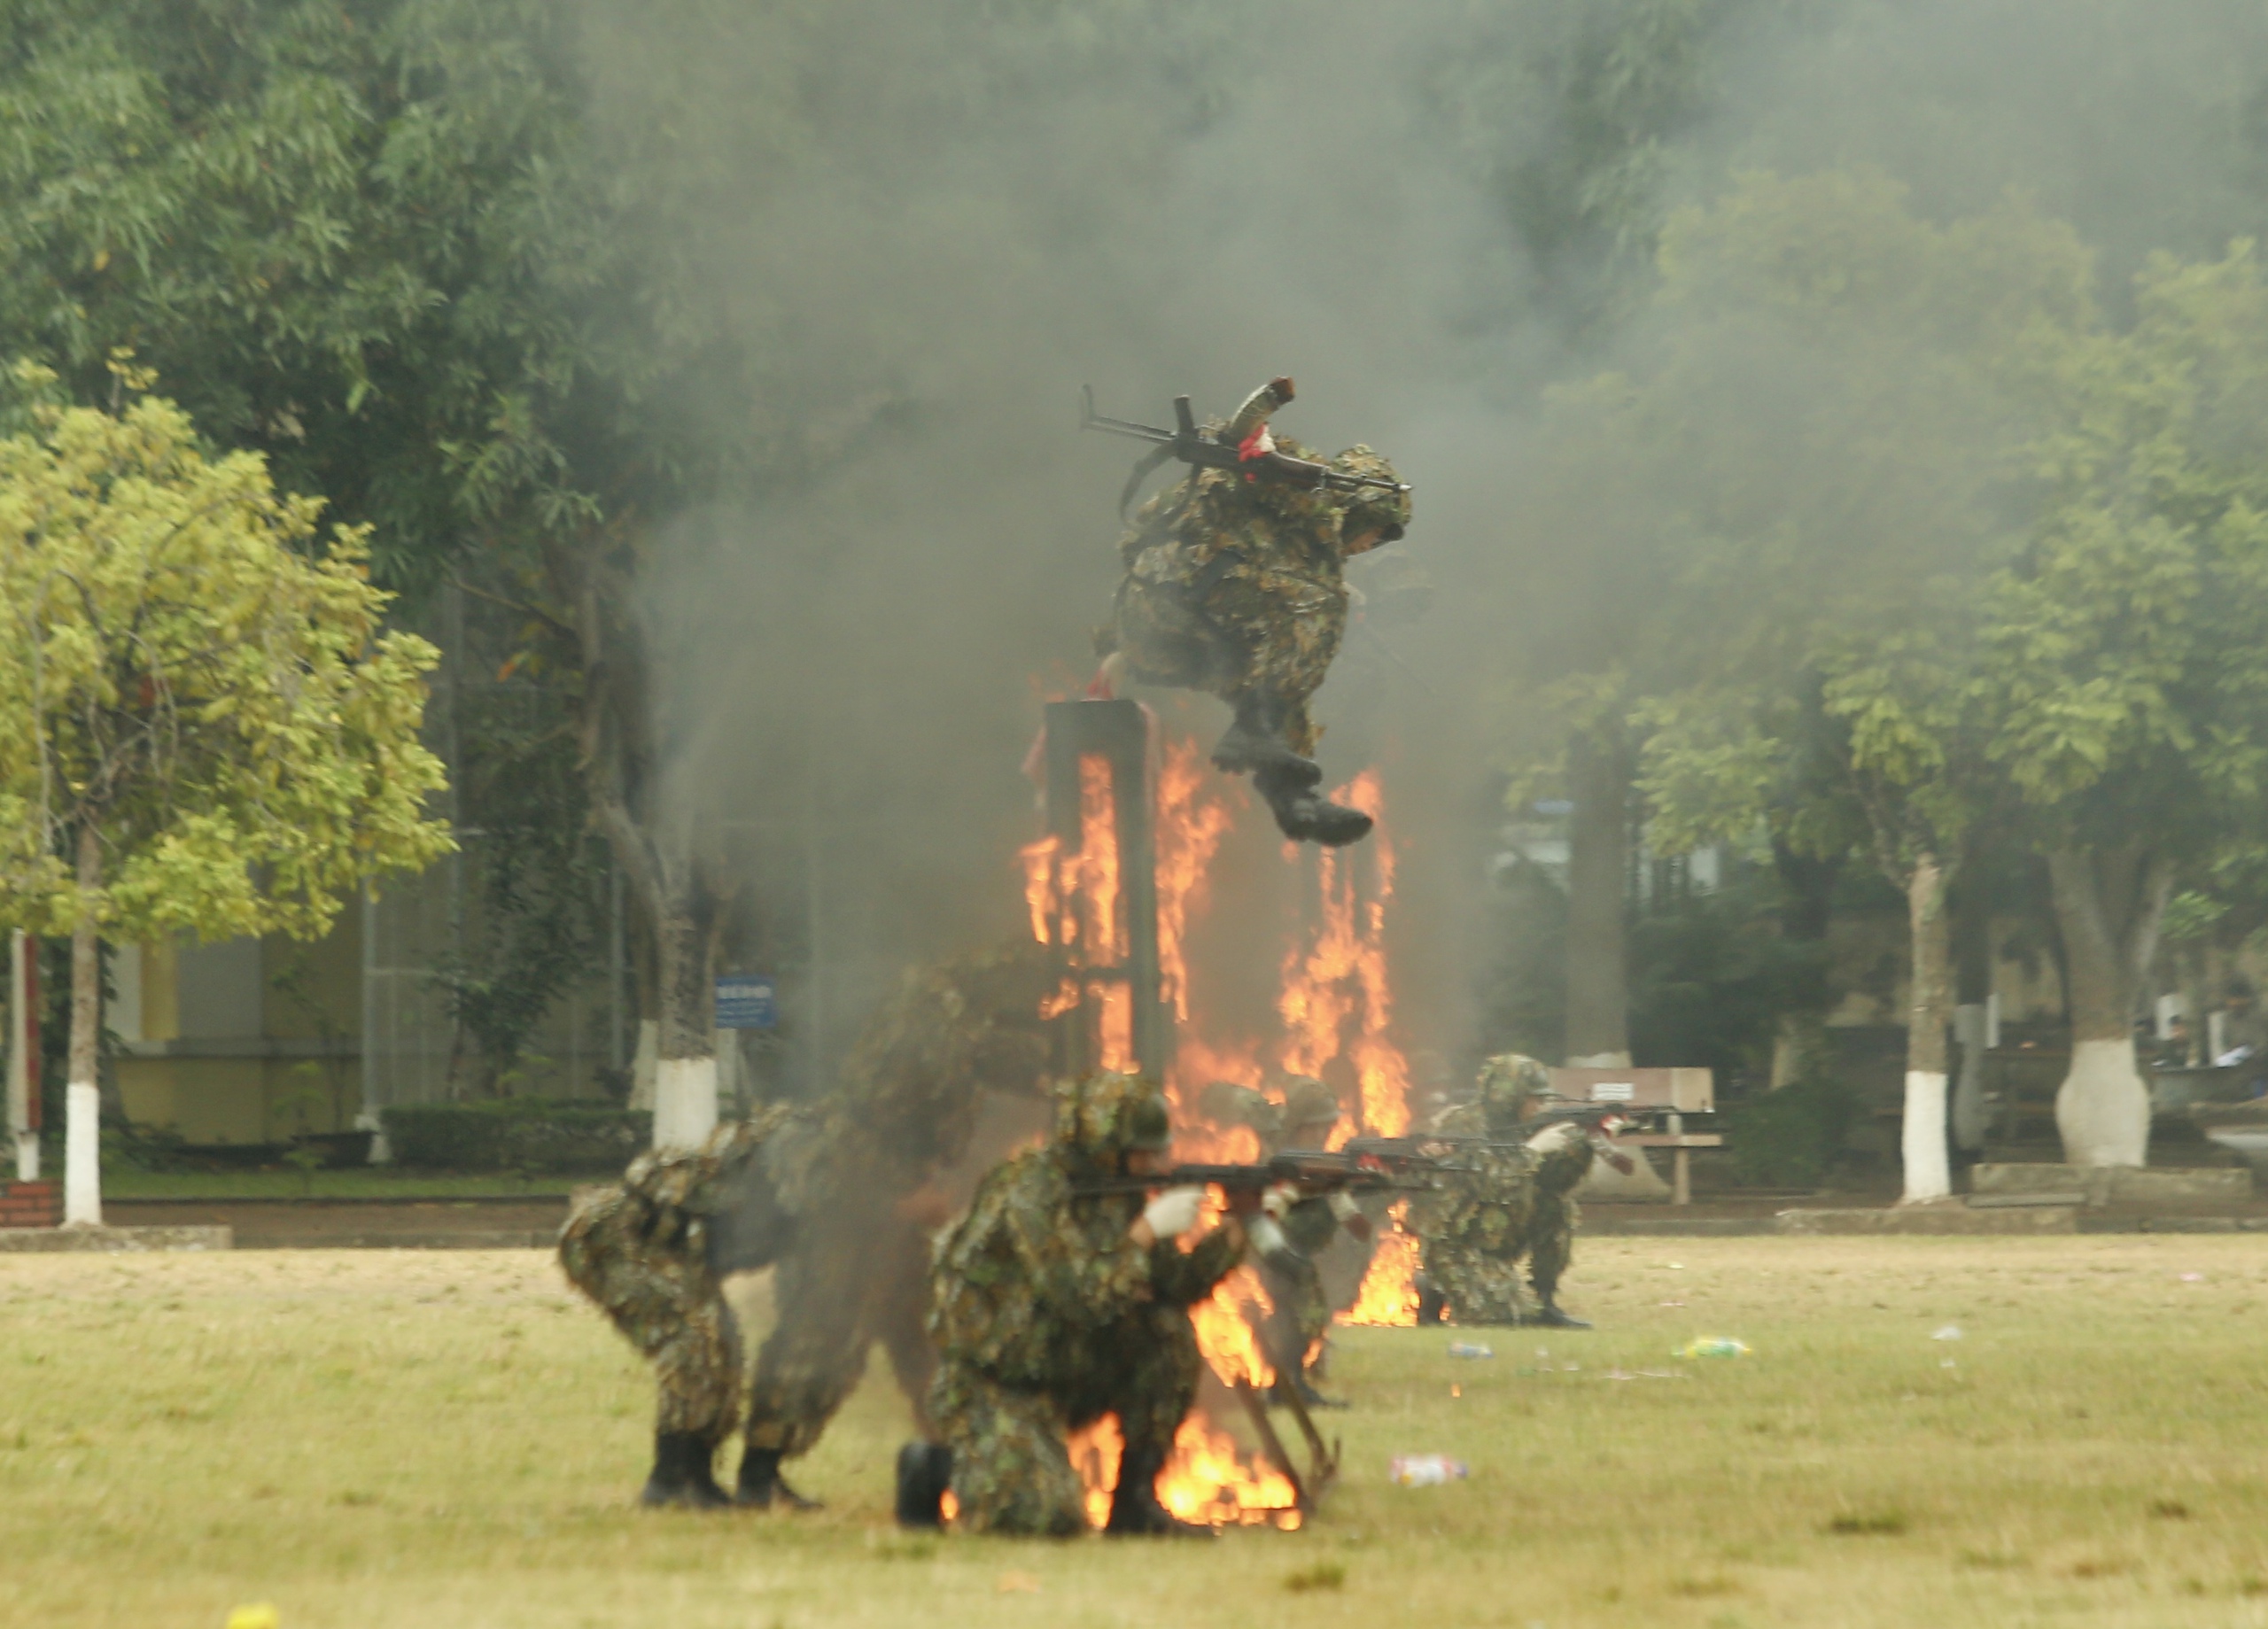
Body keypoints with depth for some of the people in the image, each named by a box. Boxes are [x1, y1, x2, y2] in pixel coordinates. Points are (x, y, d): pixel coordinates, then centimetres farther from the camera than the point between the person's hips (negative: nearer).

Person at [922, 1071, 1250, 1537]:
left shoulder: (1121, 1191, 2)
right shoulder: (1032, 1195, -22)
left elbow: (1174, 1285, 2)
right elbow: (1085, 1299, -30)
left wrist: (1234, 1231, -12)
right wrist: (1147, 1231, -27)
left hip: (1068, 1372, 8)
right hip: (996, 1388, -8)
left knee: (1169, 1333, -13)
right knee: (1048, 1518, -25)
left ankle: (1136, 1499, -4)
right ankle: (941, 1469, 6)